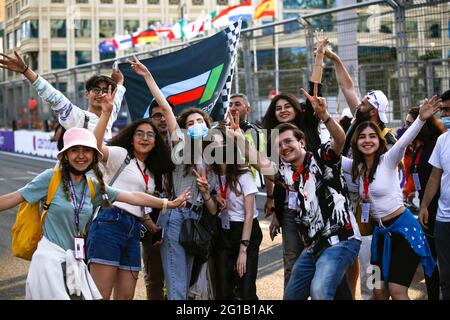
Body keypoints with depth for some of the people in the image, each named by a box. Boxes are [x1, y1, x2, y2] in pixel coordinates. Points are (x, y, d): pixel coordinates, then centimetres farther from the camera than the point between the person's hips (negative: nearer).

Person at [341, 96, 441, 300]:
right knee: (379, 292, 7)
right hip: (381, 231, 6)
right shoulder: (356, 167, 7)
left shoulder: (388, 160, -10)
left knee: (397, 291, -9)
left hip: (404, 228, -6)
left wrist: (421, 119, -47)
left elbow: (404, 141, -28)